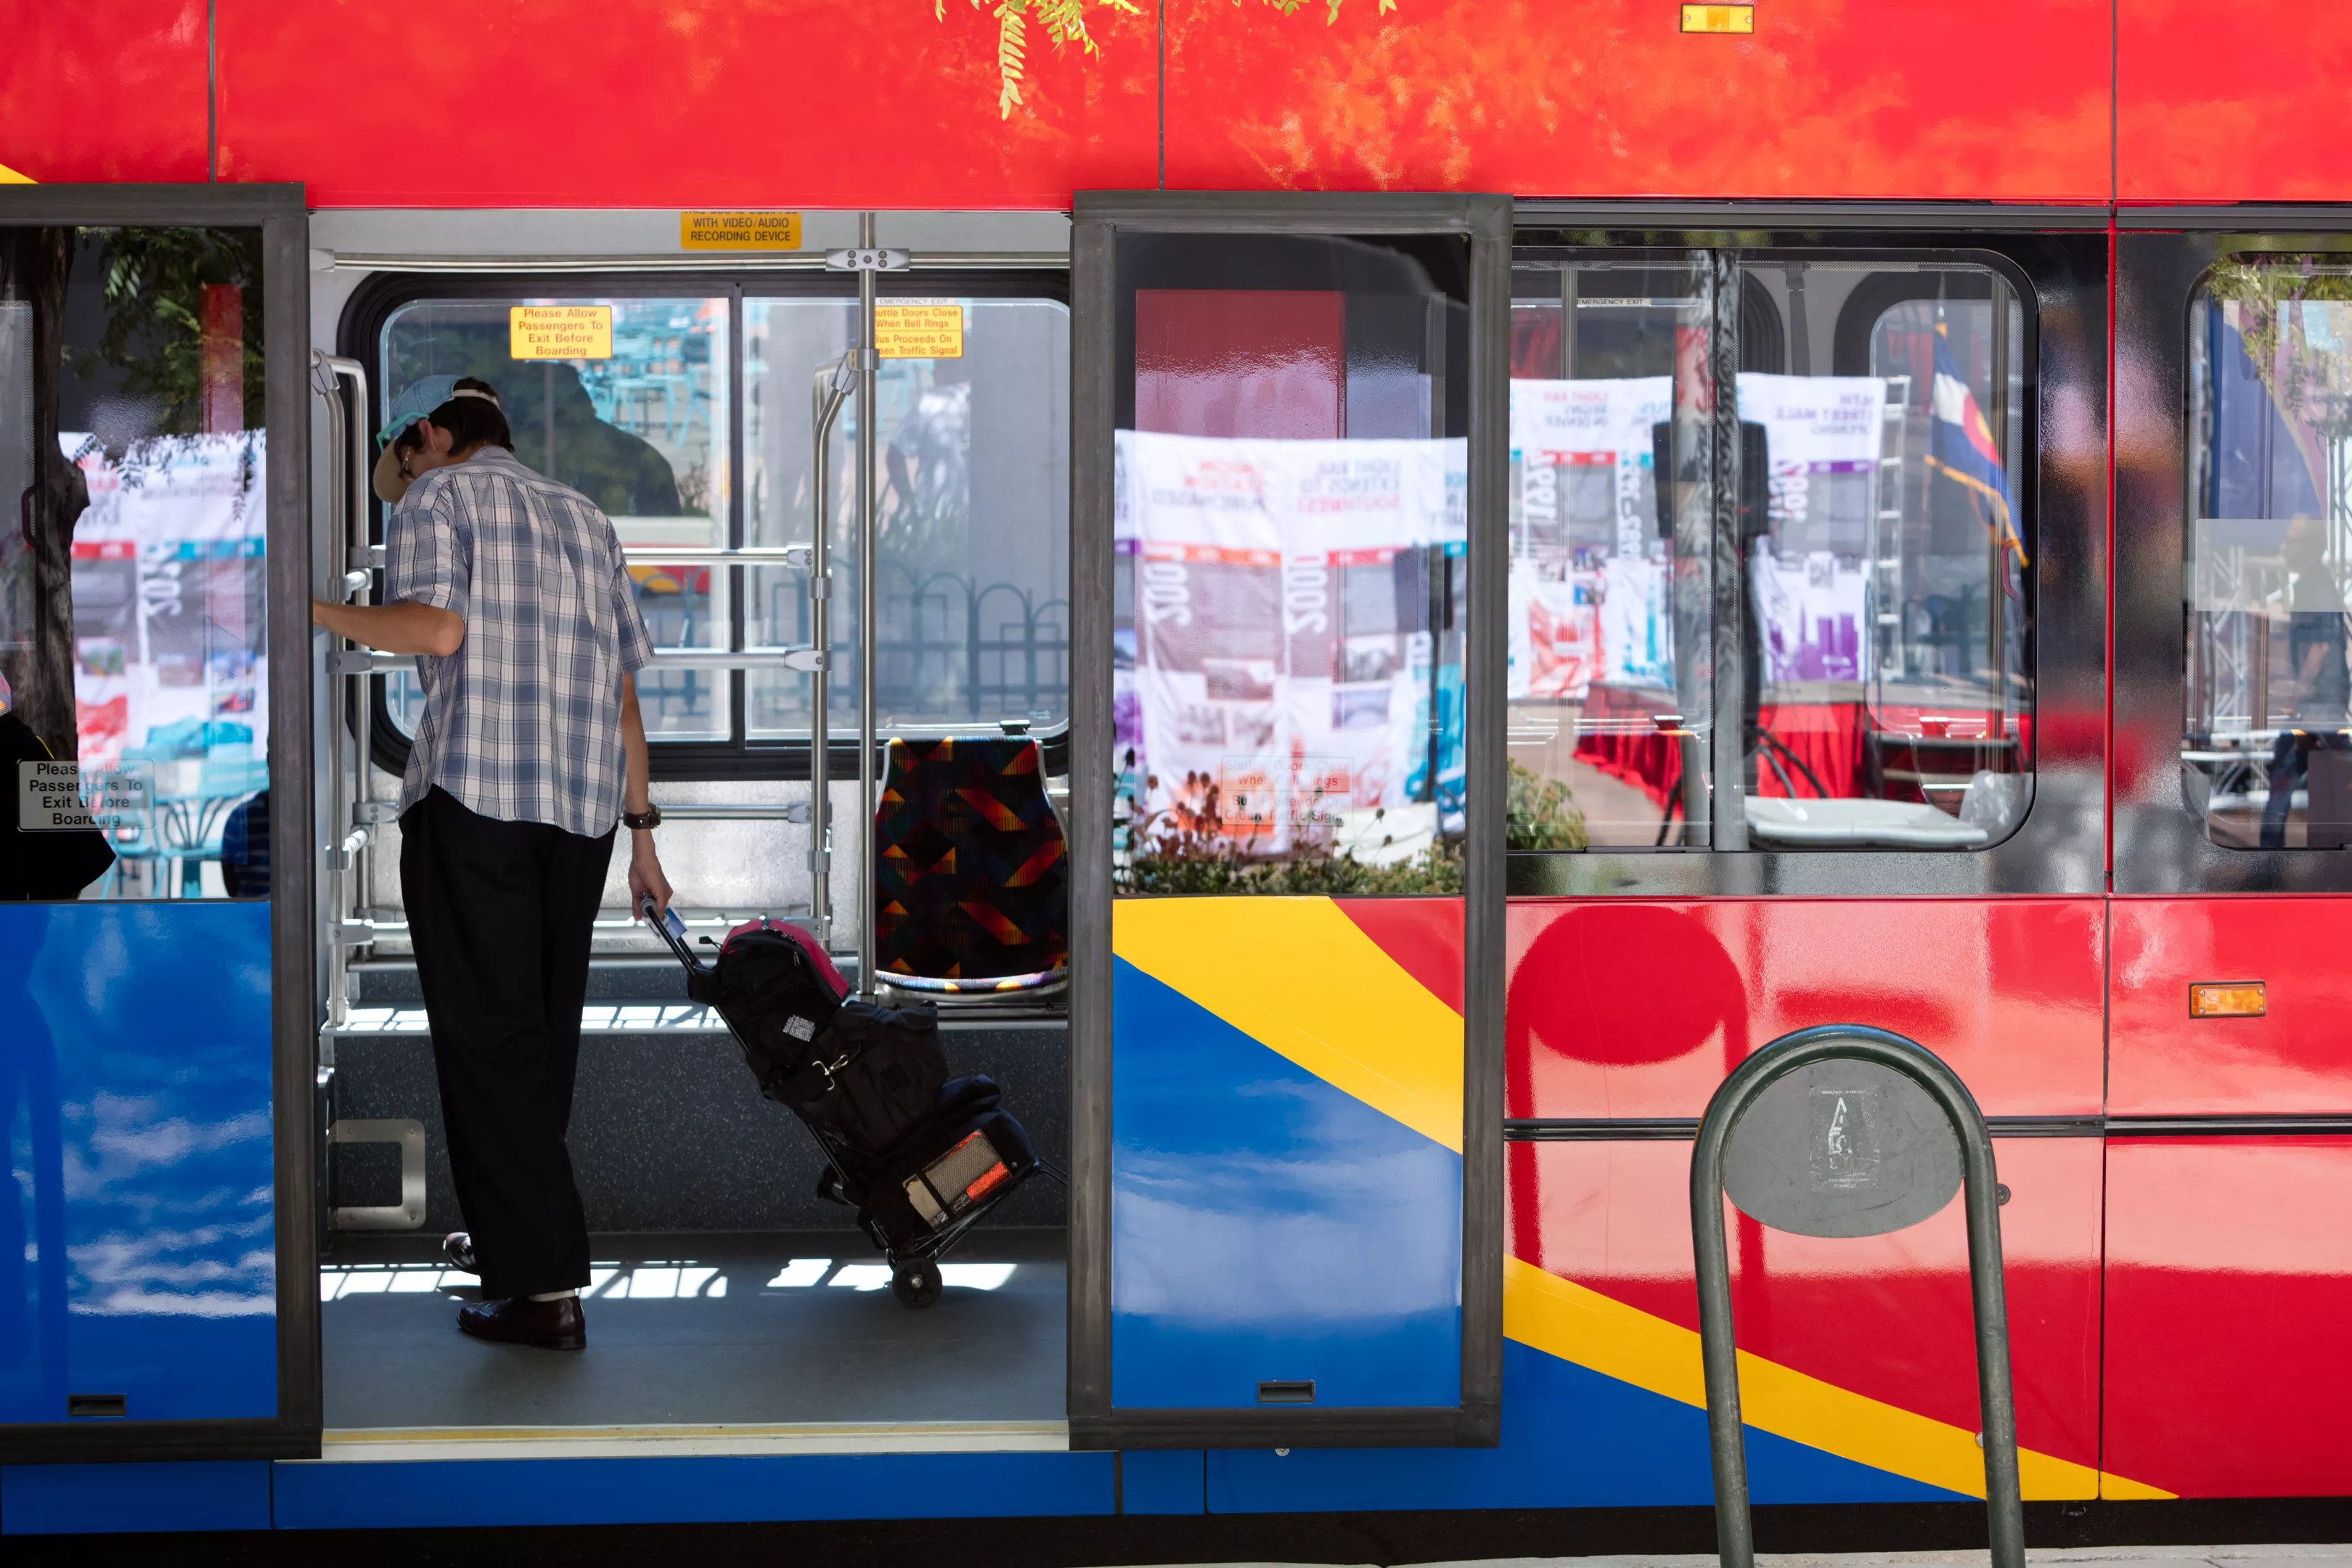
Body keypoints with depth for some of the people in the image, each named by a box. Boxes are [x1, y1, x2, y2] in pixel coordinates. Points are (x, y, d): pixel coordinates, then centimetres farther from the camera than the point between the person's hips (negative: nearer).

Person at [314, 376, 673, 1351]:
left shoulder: (437, 498, 4)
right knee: (545, 1031, 15)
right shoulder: (586, 519, 23)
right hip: (585, 803, 6)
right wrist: (639, 830, 20)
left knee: (489, 1034, -5)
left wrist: (313, 612, -4)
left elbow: (437, 627, -15)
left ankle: (545, 1287, -10)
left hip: (472, 794, -6)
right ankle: (507, 1235, 28)